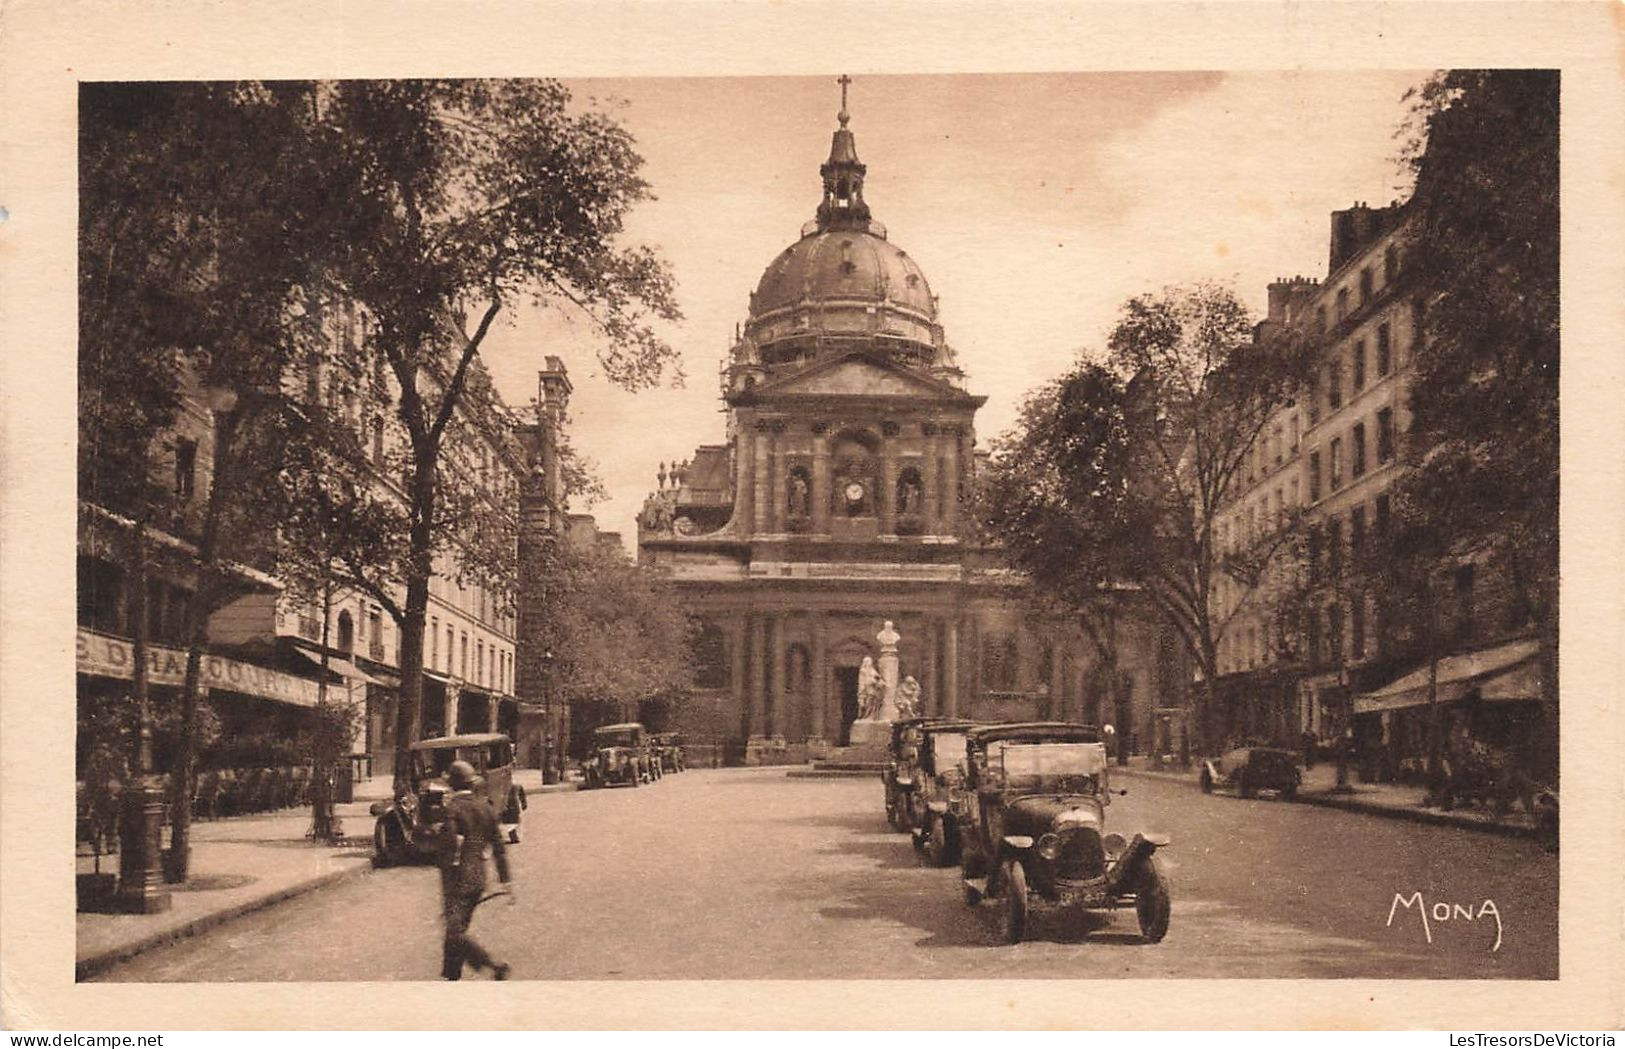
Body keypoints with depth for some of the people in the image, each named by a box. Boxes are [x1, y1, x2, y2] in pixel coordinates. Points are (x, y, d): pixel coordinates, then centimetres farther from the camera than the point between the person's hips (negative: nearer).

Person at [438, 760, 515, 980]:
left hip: (459, 880, -7)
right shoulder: (485, 807, 8)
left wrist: (445, 890, -16)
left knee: (456, 934, -6)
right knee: (457, 930, 16)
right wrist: (507, 882, 14)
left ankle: (495, 966, -15)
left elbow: (448, 850, -18)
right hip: (479, 880, 7)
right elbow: (499, 848, 9)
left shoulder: (451, 808, -13)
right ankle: (452, 977, 20)